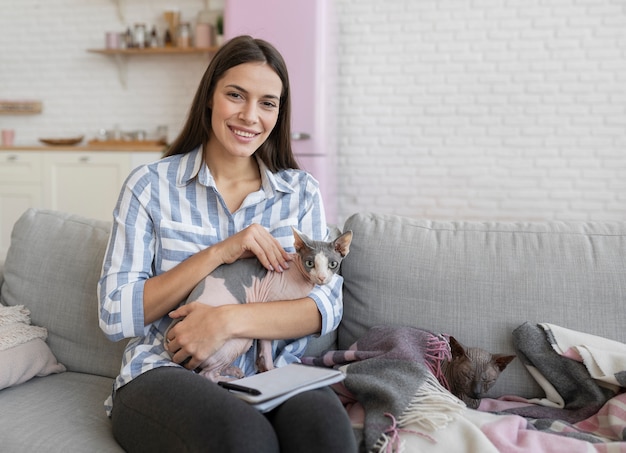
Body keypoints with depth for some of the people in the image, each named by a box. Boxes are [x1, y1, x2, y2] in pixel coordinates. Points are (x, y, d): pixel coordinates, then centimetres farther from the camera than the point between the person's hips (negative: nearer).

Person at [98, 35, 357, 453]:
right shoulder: (151, 184, 4)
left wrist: (228, 320, -17)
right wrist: (219, 253, -14)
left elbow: (327, 305, -1)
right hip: (165, 371, -1)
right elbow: (115, 316, -4)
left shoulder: (301, 191, 10)